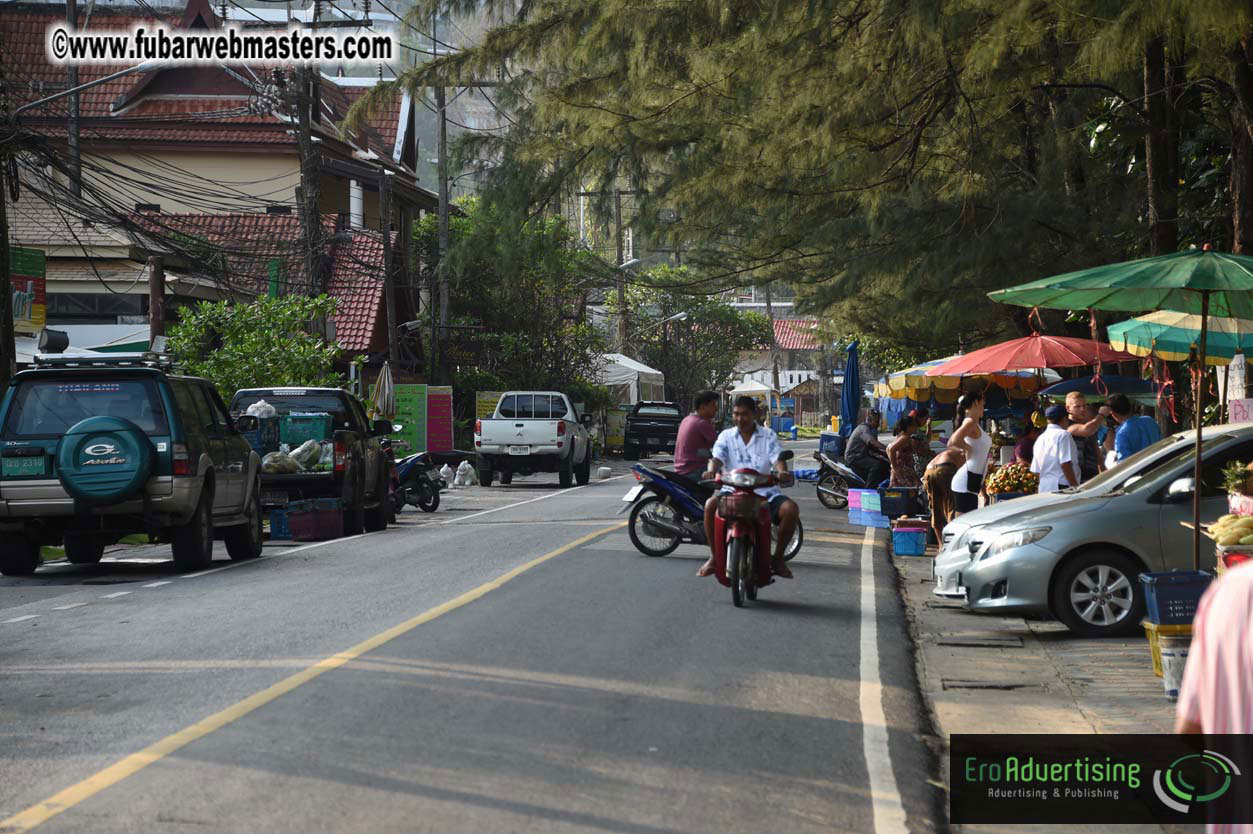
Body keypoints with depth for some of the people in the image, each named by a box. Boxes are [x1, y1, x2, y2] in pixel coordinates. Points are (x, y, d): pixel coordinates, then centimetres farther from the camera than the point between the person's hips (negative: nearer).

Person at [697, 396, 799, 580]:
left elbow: (777, 459, -6)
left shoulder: (768, 437, 9)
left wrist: (783, 472, -31)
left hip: (764, 492, 0)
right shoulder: (726, 436, 11)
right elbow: (717, 457, -5)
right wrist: (711, 470, -30)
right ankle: (714, 557, -13)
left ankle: (778, 557, -7)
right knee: (711, 505, -30)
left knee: (790, 509, -26)